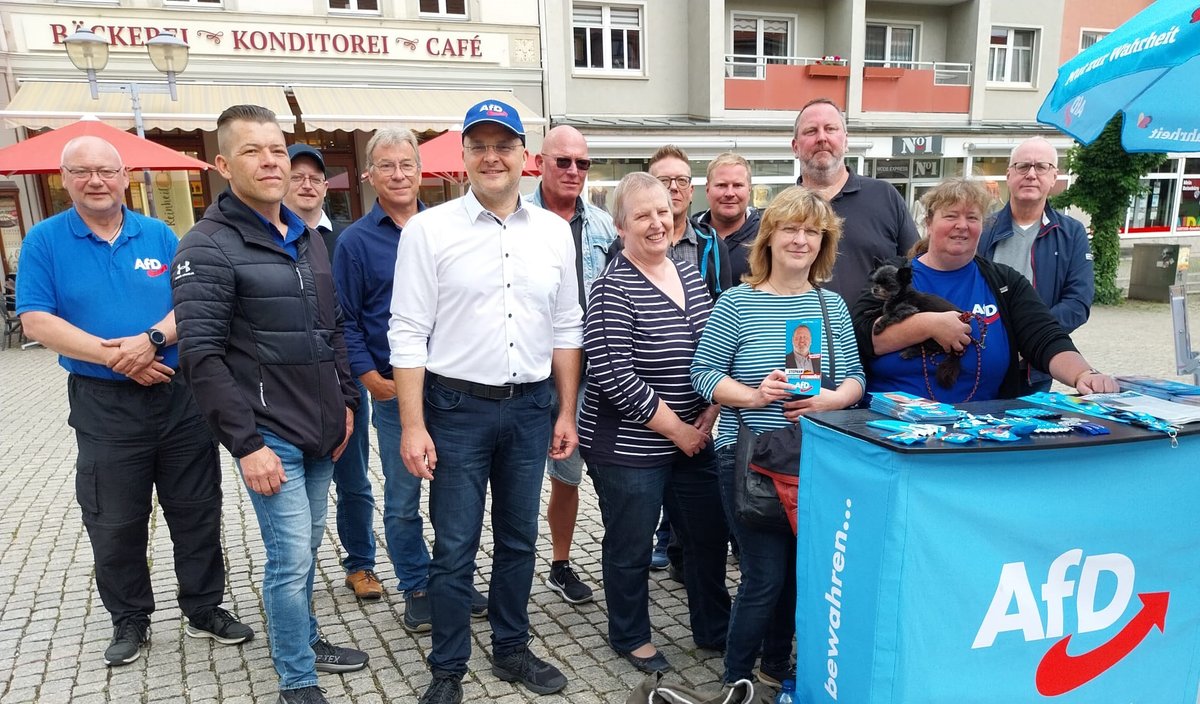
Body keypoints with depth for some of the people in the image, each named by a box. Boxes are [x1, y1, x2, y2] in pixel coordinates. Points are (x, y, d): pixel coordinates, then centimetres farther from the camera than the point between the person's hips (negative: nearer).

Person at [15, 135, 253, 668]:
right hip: (103, 405, -1)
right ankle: (129, 621, 29)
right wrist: (113, 355, -18)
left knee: (197, 511, 9)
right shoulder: (45, 240, -1)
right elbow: (36, 321, -8)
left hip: (181, 394, 2)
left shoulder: (159, 235, 4)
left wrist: (152, 339, -19)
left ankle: (204, 609, 25)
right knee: (115, 524, 11)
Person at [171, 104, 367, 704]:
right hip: (269, 436, -7)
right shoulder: (208, 248, -11)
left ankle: (305, 640, 38)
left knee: (307, 545, 18)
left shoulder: (309, 238, 12)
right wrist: (246, 444, -17)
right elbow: (201, 357, -15)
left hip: (321, 430, 7)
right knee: (291, 557, -2)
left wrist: (344, 401, 15)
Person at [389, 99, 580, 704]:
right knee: (455, 548, 7)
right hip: (457, 409, -3)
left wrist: (567, 412, 6)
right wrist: (413, 426, -11)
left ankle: (511, 649, 35)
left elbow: (566, 330, 9)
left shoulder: (554, 231, 5)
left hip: (530, 409, 4)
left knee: (519, 540, 16)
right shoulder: (428, 230, -5)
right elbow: (408, 335, -7)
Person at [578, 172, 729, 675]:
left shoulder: (690, 274, 5)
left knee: (709, 537, 18)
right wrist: (676, 429, -15)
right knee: (631, 548, 11)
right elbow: (613, 375, -21)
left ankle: (714, 630, 40)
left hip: (694, 439, 7)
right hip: (630, 447, -7)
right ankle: (630, 638, 35)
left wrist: (709, 414, -1)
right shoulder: (614, 288, -16)